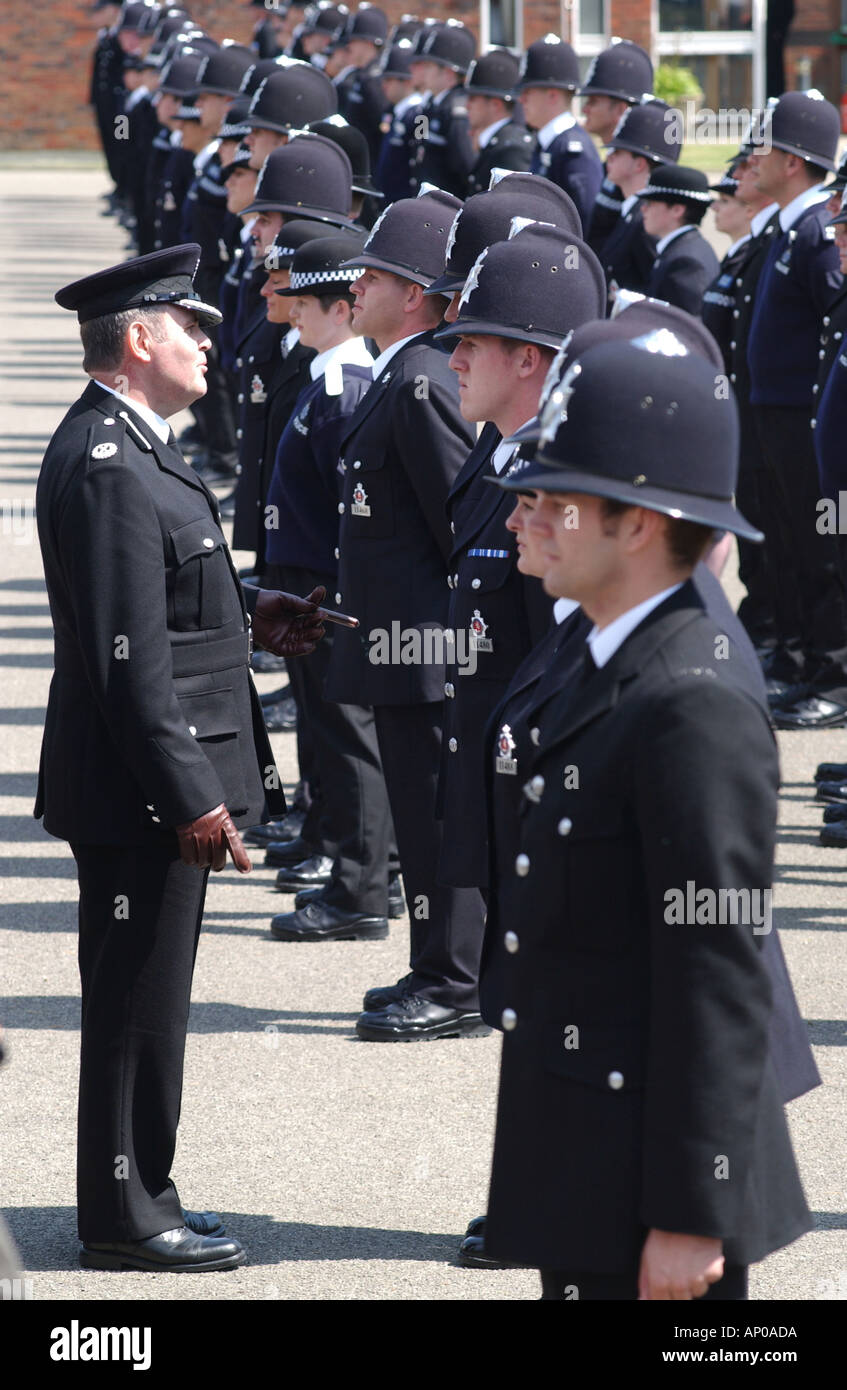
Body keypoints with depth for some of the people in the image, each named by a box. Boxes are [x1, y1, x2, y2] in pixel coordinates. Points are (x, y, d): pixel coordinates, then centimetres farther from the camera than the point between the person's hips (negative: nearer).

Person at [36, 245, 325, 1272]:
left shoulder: (129, 448, 13)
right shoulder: (107, 466, -21)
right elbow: (127, 657, -24)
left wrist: (246, 613, 9)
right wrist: (191, 799, -23)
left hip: (158, 789, 10)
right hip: (139, 793, -10)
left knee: (145, 1004, 16)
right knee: (136, 1004, -1)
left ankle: (136, 1197, 25)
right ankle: (123, 1219, 7)